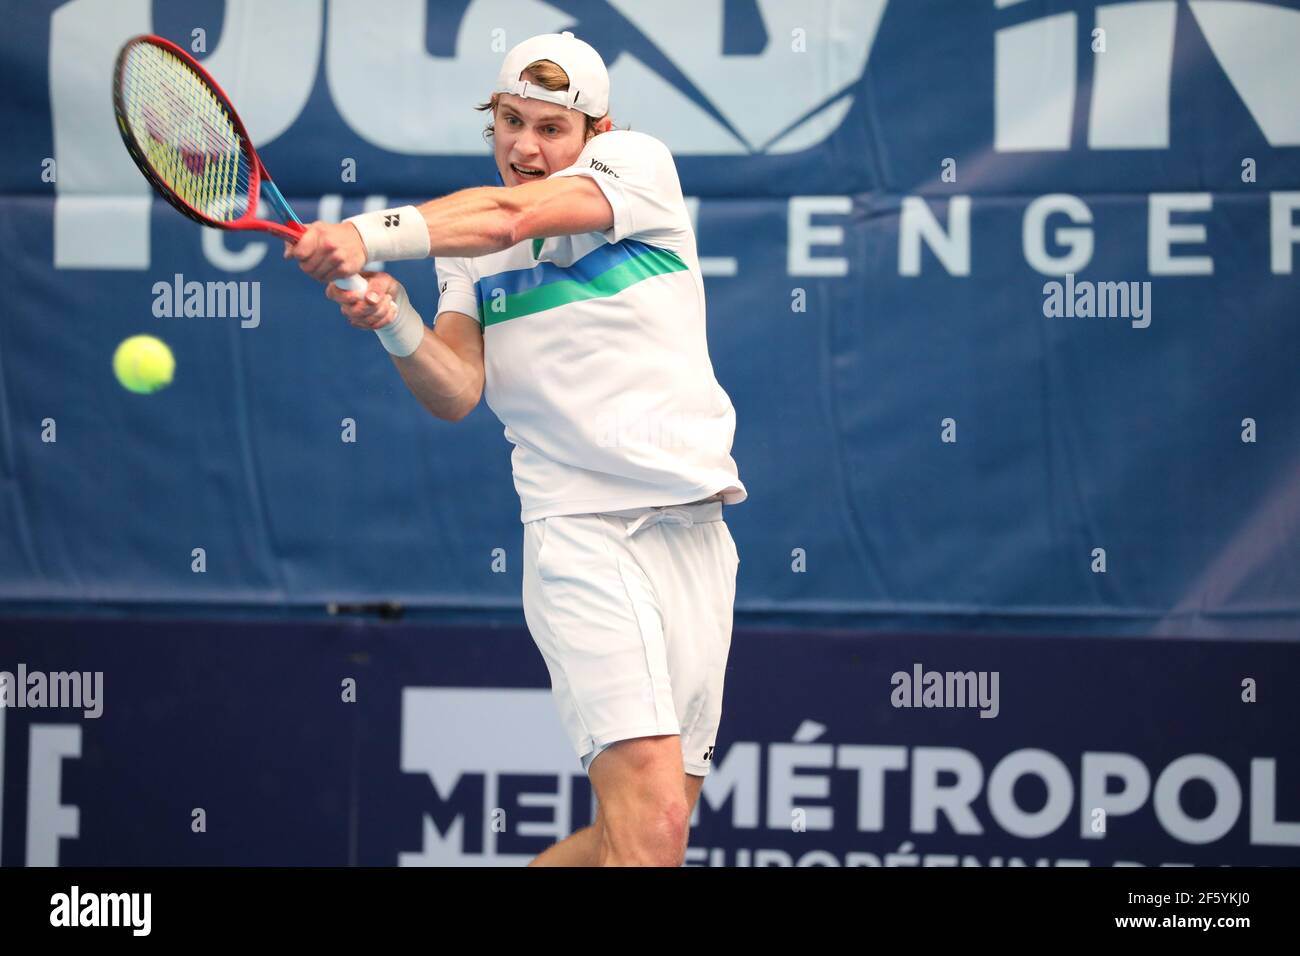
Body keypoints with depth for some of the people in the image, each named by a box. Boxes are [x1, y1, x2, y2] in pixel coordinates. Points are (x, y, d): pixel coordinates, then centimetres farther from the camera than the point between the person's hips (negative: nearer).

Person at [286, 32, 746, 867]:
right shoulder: (464, 242, 10)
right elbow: (457, 392, -3)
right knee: (650, 826, -20)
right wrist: (394, 321, -21)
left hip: (695, 533, 1)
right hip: (581, 535, -1)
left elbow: (512, 215, -18)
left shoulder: (639, 165, 1)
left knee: (645, 832, 4)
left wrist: (371, 234, -29)